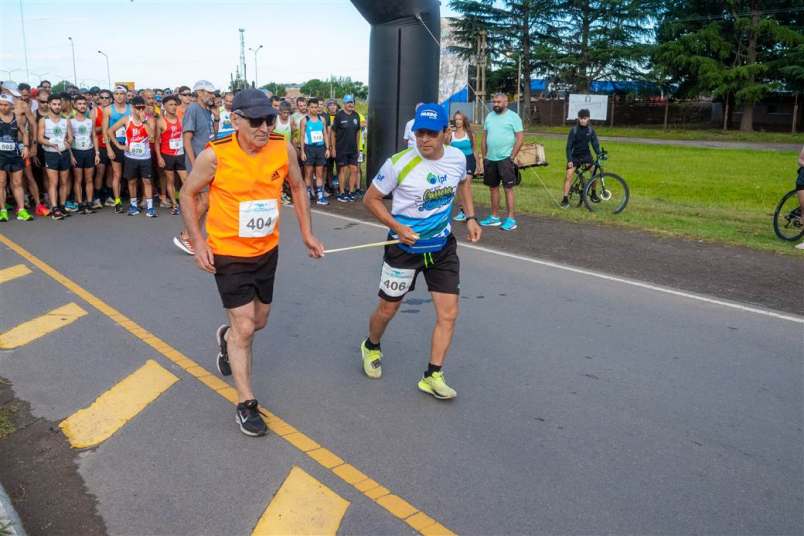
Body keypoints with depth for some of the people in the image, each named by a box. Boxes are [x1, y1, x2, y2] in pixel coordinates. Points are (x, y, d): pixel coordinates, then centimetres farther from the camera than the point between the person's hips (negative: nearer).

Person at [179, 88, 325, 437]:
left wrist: (306, 233, 4)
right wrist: (198, 242, -12)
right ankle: (246, 404, 11)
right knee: (245, 329, -5)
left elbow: (297, 187, 7)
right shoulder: (215, 156, -21)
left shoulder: (284, 150, -12)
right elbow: (188, 195, -5)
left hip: (267, 251, 5)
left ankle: (226, 337, 55)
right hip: (229, 254, -4)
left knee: (258, 322, 20)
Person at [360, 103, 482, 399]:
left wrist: (470, 217, 7)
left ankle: (433, 376, 11)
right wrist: (397, 227, -20)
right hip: (405, 246, -3)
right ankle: (371, 347, 44)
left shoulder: (457, 158, -6)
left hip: (443, 246, 4)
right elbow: (371, 198, -8)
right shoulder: (399, 164, -19)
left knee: (448, 313, -2)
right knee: (387, 310, 11)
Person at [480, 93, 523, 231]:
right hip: (490, 159, 6)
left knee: (508, 188, -5)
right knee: (493, 188, 11)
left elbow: (520, 138, -8)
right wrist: (484, 156, 10)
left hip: (505, 158, -6)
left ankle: (511, 219, -2)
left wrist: (512, 157, -12)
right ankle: (494, 217, 20)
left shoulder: (513, 116, -5)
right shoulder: (489, 116, 12)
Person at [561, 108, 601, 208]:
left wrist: (599, 155, -16)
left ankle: (593, 194, 2)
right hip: (574, 156, -2)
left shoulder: (591, 130, -4)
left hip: (586, 155, 2)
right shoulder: (574, 130, -12)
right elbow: (569, 146, -11)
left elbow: (595, 143, -2)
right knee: (569, 176, -12)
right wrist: (569, 160, -18)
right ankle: (565, 198, -6)